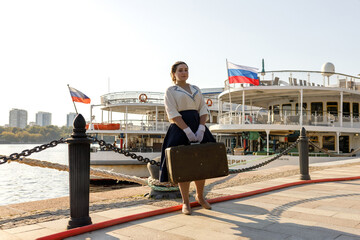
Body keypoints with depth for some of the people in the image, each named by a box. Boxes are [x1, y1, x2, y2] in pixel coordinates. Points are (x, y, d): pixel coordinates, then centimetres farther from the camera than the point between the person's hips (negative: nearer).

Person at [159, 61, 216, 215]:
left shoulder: (196, 89, 17)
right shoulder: (170, 91, 2)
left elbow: (204, 110, 8)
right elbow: (173, 114, -9)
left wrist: (201, 129, -10)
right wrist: (188, 131, -19)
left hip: (198, 128, 5)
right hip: (180, 129, -5)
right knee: (183, 166, -2)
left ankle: (200, 196, 27)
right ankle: (185, 202, 11)